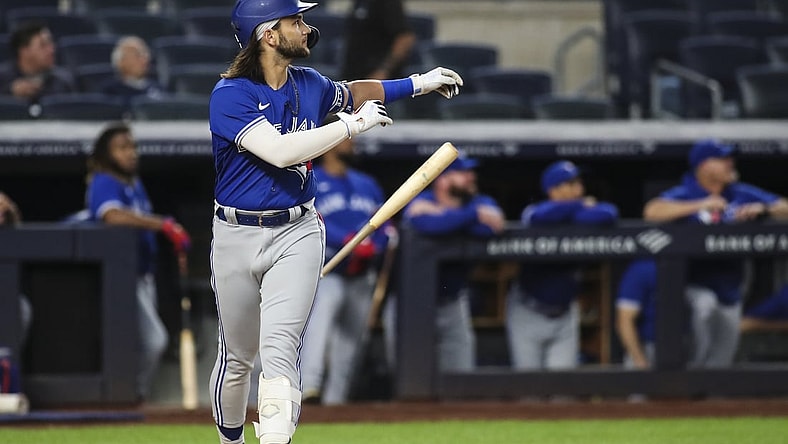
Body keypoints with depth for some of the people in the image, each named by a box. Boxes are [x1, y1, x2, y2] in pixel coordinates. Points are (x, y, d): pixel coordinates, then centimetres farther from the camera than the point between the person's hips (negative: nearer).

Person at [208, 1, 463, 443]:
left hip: (297, 234, 3)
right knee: (237, 356, 11)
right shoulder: (231, 95, -16)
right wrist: (354, 124, -21)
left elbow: (351, 93, 29)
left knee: (279, 349, -16)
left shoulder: (309, 85, 5)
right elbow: (279, 150, -28)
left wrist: (418, 84, 24)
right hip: (237, 237, -3)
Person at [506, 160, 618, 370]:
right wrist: (581, 206, -22)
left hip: (564, 314, 3)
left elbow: (609, 213, -25)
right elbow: (539, 215, -39)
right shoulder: (533, 211, -13)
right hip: (528, 313, -3)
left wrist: (565, 216, -26)